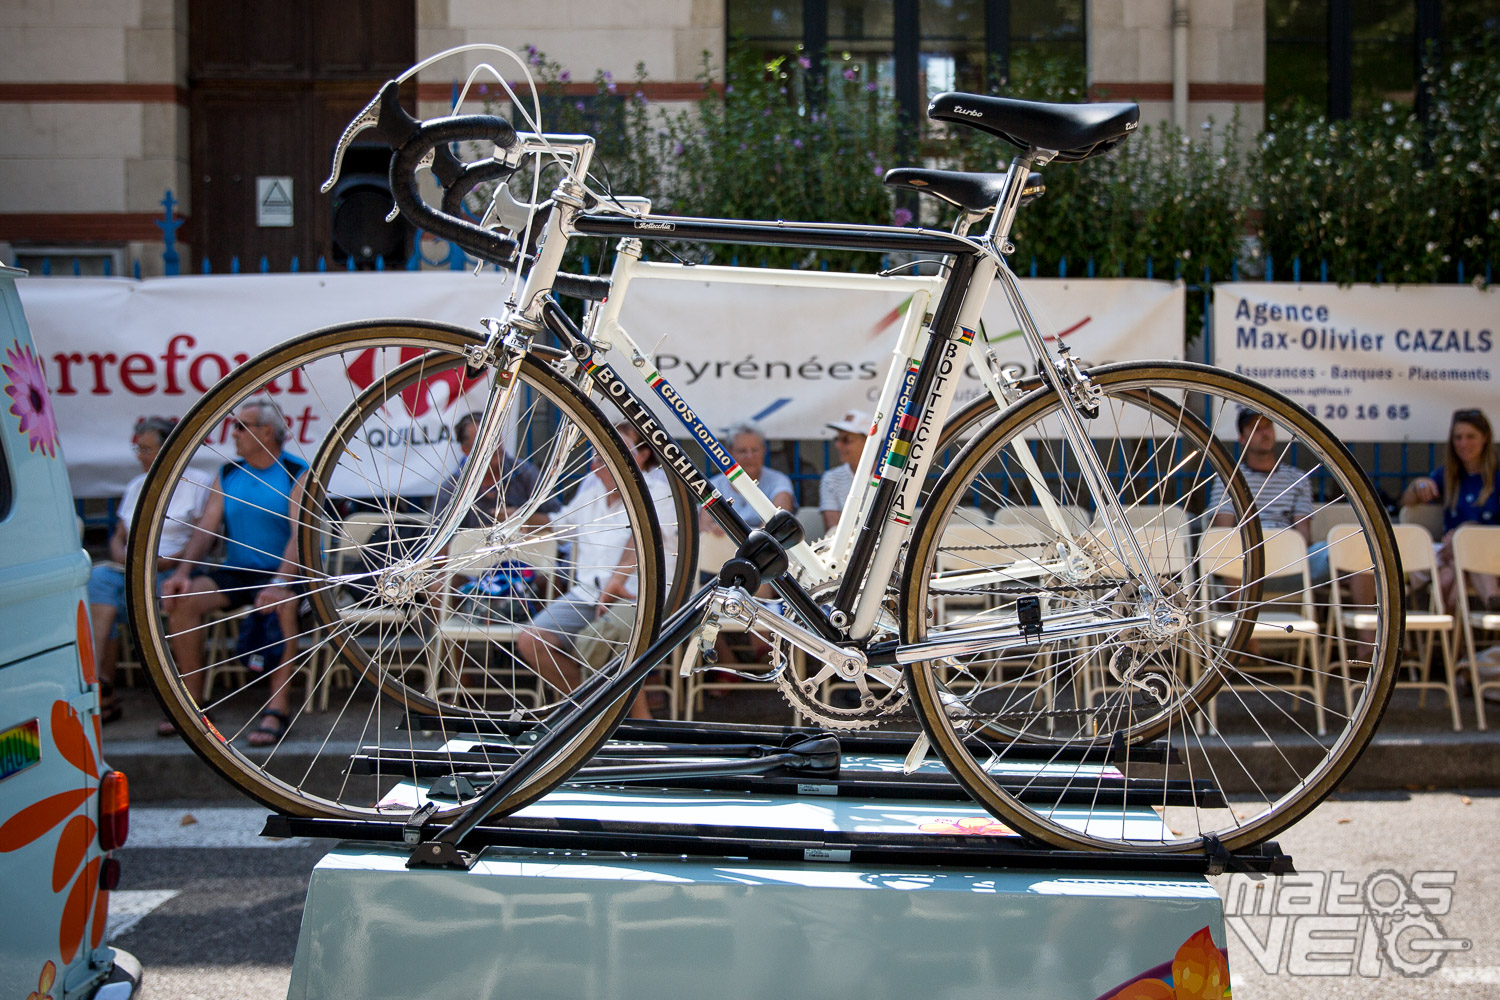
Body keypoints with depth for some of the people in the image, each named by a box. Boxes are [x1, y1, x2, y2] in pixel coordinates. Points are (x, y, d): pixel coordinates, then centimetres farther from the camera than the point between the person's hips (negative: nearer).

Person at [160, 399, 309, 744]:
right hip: (236, 571, 5)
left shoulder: (298, 475, -4)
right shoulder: (227, 475, 13)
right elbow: (206, 528, 5)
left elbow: (301, 535, -18)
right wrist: (182, 571, -13)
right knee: (183, 597, -20)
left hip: (282, 571, -5)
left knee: (283, 605, -38)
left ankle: (276, 709, -35)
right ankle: (191, 701, -12)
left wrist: (280, 582, -33)